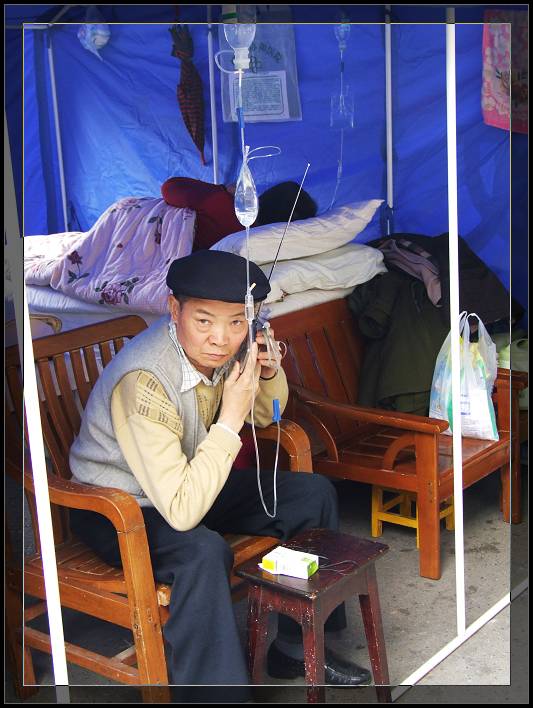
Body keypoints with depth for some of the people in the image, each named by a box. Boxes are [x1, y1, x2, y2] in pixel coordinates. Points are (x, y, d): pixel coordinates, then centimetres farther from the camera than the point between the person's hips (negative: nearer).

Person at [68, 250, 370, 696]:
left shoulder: (219, 348, -13)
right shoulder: (145, 382, -35)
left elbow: (266, 416, 8)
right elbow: (182, 512, -36)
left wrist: (269, 371, -14)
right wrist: (230, 420, -34)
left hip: (187, 485, 8)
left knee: (315, 495, 2)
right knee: (203, 553, -37)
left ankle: (297, 647, 15)